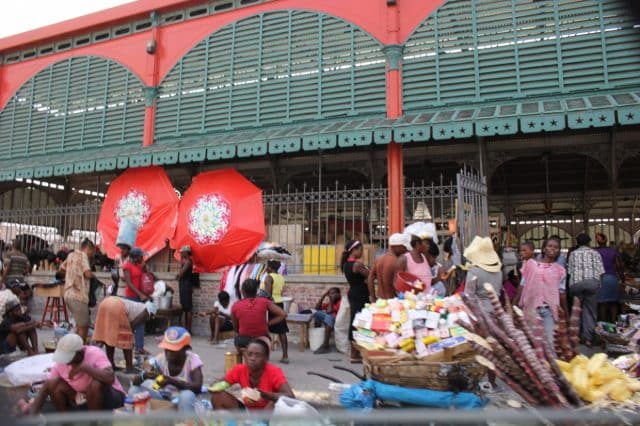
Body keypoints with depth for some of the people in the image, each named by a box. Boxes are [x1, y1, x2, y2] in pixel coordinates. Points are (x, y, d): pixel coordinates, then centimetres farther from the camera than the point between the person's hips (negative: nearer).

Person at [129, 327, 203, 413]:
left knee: (187, 395, -38)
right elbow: (135, 382, -12)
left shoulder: (192, 359, -16)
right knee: (134, 391, -17)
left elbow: (197, 387, -29)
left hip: (184, 402, -3)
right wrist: (144, 376, -36)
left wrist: (171, 381, -38)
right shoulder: (161, 359, -9)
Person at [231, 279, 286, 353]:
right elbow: (283, 314, -12)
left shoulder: (235, 306, -8)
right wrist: (268, 323, -3)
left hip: (243, 341, 0)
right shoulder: (264, 302, -8)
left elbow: (236, 329, 4)